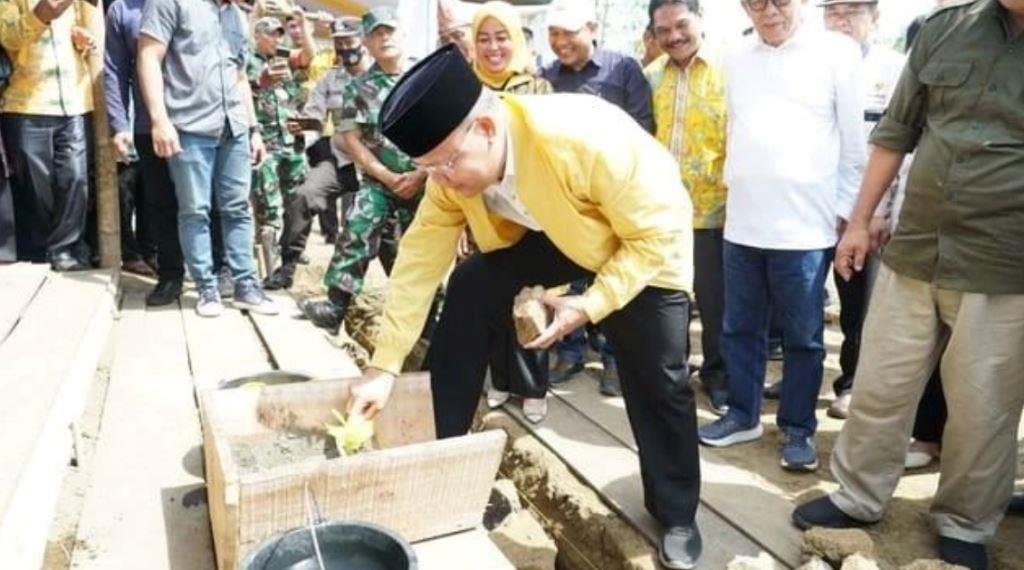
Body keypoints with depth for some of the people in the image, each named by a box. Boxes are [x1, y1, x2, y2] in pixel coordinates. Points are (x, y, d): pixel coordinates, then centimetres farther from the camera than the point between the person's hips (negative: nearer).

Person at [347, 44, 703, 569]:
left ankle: (676, 517, 22)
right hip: (554, 238, 5)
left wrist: (589, 306, -33)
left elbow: (658, 233, -30)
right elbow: (420, 260, -18)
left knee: (657, 385, -4)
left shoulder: (586, 138, -40)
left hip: (647, 245, -4)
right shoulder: (455, 168, -22)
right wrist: (384, 366, -20)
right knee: (469, 291, -14)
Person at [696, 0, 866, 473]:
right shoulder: (736, 60, 10)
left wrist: (845, 212, -2)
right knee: (739, 329, 12)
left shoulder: (837, 53, -3)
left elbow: (855, 141, -1)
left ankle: (798, 429, 21)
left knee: (802, 337, 6)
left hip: (806, 226, -4)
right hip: (742, 223, 4)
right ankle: (743, 415, 27)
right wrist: (732, 191, 15)